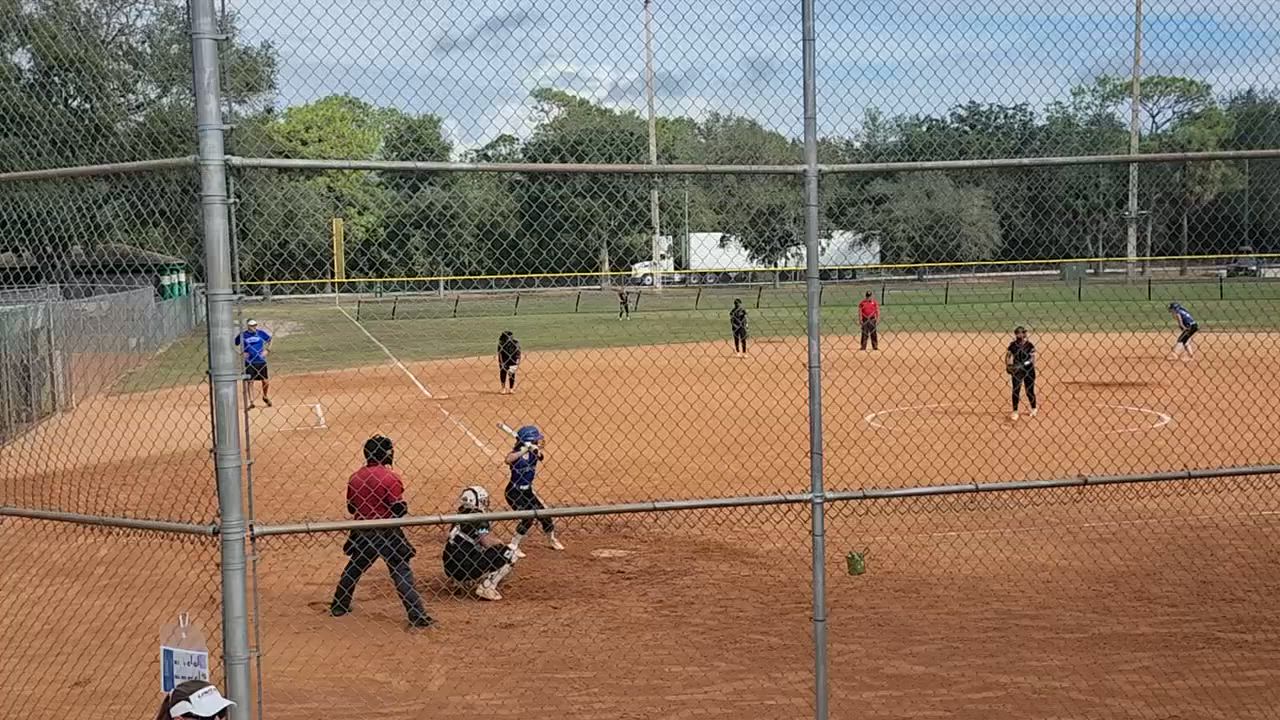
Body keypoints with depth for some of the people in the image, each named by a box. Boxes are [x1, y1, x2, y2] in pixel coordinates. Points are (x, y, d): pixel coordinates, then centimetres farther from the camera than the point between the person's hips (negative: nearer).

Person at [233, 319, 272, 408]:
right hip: (249, 362, -1)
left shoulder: (261, 333, 0)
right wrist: (241, 353, -4)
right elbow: (234, 345, 10)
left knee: (266, 381, 4)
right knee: (249, 382, 0)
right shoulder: (242, 335, -3)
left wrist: (267, 350, 2)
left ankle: (265, 397, 29)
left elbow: (270, 340, 15)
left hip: (261, 361, 1)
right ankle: (251, 402, 7)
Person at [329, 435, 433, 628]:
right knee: (402, 572, -1)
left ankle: (338, 606, 36)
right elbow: (399, 510, -16)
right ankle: (418, 616, -3)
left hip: (362, 533, 5)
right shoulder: (390, 478, -15)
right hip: (386, 533, -5)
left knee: (353, 568, 24)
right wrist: (403, 504, 4)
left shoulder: (355, 478, 3)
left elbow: (351, 507, 11)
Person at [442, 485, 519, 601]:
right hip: (465, 568, -9)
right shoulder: (478, 518, -10)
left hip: (451, 569, 9)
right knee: (509, 554, -5)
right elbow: (488, 542, -19)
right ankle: (486, 588, -11)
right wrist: (501, 543, 3)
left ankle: (458, 583, 19)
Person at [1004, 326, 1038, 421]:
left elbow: (1033, 358, -8)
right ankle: (1015, 412, 5)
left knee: (1030, 391, 8)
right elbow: (1008, 356, 3)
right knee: (1016, 391, -1)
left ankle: (1034, 409, 30)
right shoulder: (1013, 345, -1)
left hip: (1028, 369, -2)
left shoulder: (1030, 345, -8)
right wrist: (1007, 366, -13)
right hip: (1016, 370, 2)